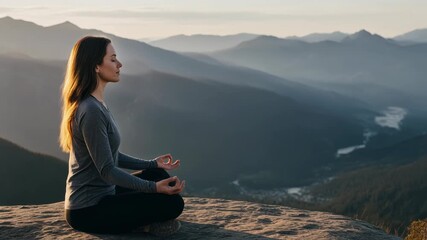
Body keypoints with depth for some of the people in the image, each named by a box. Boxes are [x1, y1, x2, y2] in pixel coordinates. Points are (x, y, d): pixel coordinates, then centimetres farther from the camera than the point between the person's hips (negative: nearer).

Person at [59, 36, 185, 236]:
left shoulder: (97, 105, 9)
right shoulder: (91, 111, -23)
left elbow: (111, 156, 16)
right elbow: (107, 170, -23)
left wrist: (152, 164, 19)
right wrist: (154, 187, -27)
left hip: (101, 195, 10)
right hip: (88, 211, -10)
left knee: (158, 174, 17)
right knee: (172, 202, -16)